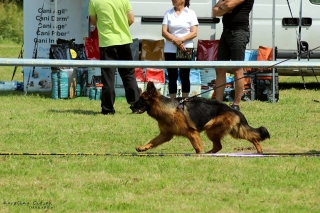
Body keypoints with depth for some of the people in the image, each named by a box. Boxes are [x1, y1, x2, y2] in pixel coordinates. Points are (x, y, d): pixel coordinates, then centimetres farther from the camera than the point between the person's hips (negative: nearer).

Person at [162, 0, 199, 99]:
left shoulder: (190, 13, 2)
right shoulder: (168, 13, 8)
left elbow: (194, 33, -3)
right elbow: (164, 32, 2)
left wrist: (181, 40, -18)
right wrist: (175, 40, -15)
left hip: (186, 50, -2)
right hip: (170, 50, 2)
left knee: (185, 76, 1)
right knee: (172, 77, 3)